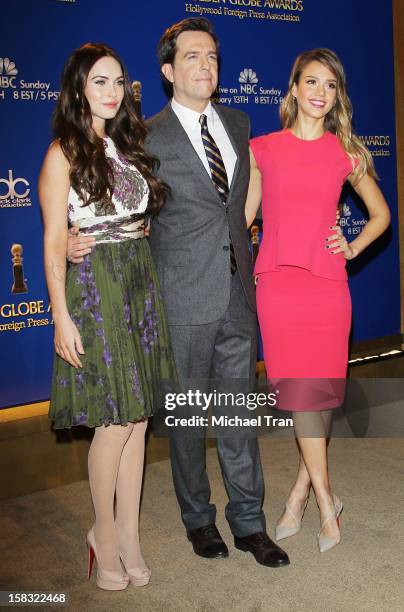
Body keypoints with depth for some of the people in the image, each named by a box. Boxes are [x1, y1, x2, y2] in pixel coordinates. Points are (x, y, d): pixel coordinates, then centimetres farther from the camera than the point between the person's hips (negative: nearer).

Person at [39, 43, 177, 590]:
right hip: (95, 287, -6)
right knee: (115, 423, -2)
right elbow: (54, 242, -8)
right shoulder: (64, 153, -4)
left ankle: (128, 534, 20)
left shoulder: (129, 144, 13)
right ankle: (105, 534, 20)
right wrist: (61, 317, -13)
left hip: (142, 284, 6)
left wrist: (150, 283, 6)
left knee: (138, 418, 7)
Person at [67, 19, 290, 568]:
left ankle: (248, 521, 25)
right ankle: (198, 517, 28)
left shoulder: (238, 124, 11)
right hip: (185, 300, -4)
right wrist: (80, 241, -20)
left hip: (238, 295, 5)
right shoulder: (149, 137, -6)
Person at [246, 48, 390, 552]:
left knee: (319, 391, 2)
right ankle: (325, 501, 12)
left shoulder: (346, 154, 9)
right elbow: (241, 217, 10)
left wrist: (353, 248, 6)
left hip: (327, 284, 1)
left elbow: (381, 214, 20)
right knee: (298, 390, -2)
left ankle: (299, 493, 20)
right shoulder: (263, 149, 7)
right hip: (276, 283, -1)